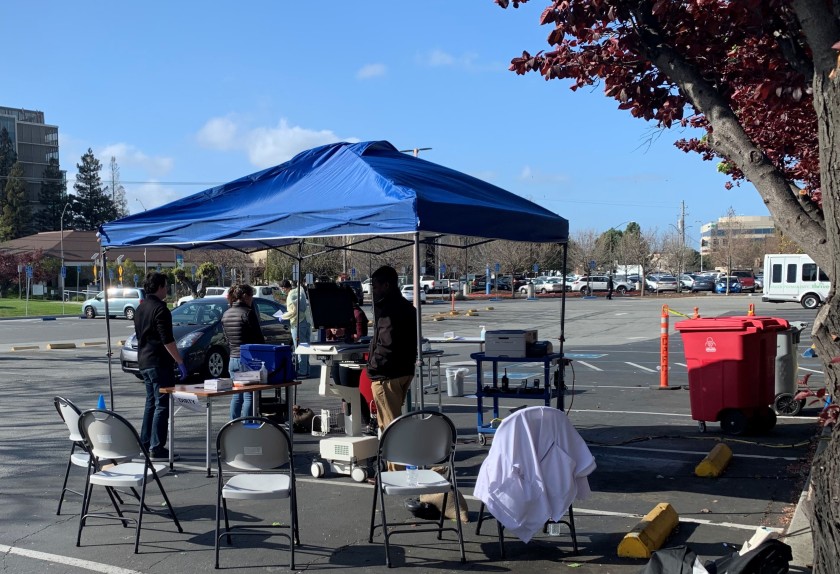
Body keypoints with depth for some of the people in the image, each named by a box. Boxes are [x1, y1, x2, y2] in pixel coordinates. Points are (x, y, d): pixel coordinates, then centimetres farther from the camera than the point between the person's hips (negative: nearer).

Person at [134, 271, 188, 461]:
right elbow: (167, 340, -20)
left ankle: (145, 444, 20)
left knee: (151, 403, 17)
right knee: (162, 405, -6)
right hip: (159, 363, -9)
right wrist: (180, 362, -17)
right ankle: (156, 448, -8)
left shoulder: (140, 308, 14)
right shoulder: (160, 309, -15)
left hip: (144, 362, 9)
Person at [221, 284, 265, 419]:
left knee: (236, 396, 15)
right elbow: (259, 339, -12)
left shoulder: (226, 314, 9)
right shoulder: (248, 313, -13)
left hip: (233, 359, 7)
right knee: (249, 397, -2)